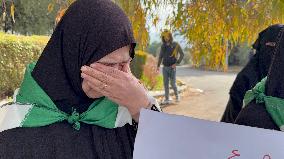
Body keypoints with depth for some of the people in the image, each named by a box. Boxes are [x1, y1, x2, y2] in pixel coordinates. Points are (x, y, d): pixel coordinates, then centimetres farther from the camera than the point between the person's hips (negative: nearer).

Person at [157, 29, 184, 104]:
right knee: (166, 84, 2)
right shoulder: (163, 46, 5)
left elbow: (182, 54, -8)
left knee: (173, 84, -5)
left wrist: (176, 63, -18)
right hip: (165, 68, 4)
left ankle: (176, 95, 22)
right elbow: (160, 56, 11)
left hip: (172, 68, -4)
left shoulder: (176, 45, -8)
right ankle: (167, 99, 7)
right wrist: (158, 66, -1)